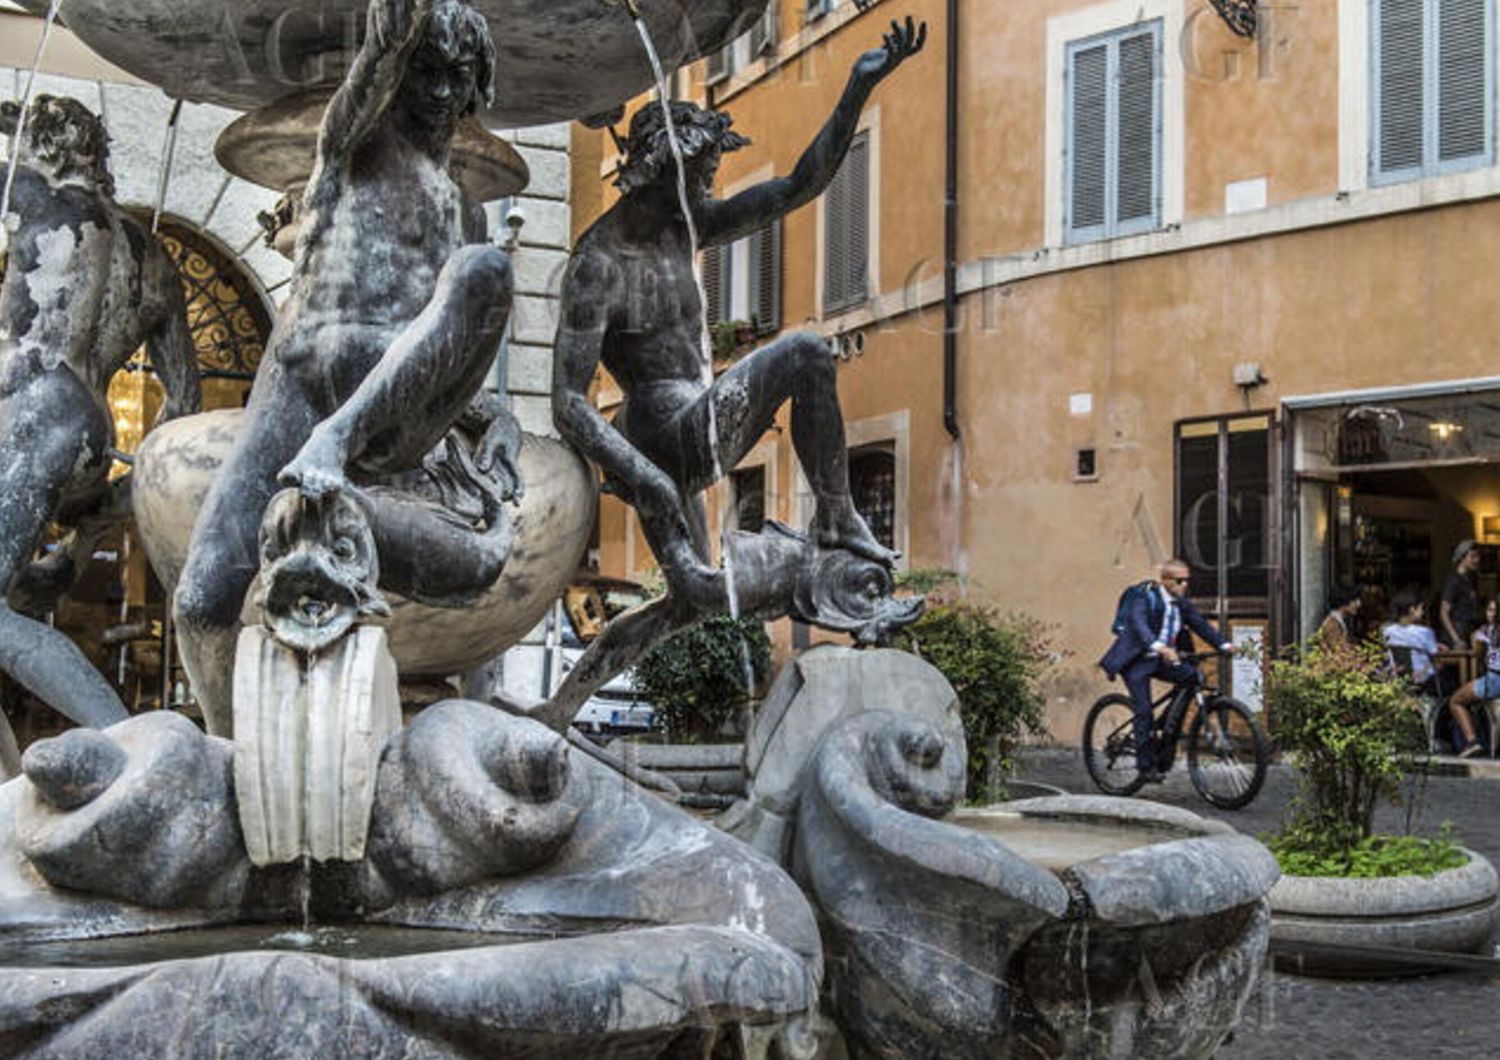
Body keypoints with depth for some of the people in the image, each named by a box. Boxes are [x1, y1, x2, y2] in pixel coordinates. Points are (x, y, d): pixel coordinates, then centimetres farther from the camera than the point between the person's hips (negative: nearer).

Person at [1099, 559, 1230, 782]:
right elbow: (1140, 626, -33)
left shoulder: (1182, 603, 5)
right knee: (1144, 711, -14)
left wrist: (1223, 645, -14)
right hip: (1137, 661, -6)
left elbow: (1201, 624, 1)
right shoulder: (1145, 598, -16)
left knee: (1193, 676, -17)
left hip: (1163, 660, 6)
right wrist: (1160, 647, -50)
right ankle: (1146, 765, -5)